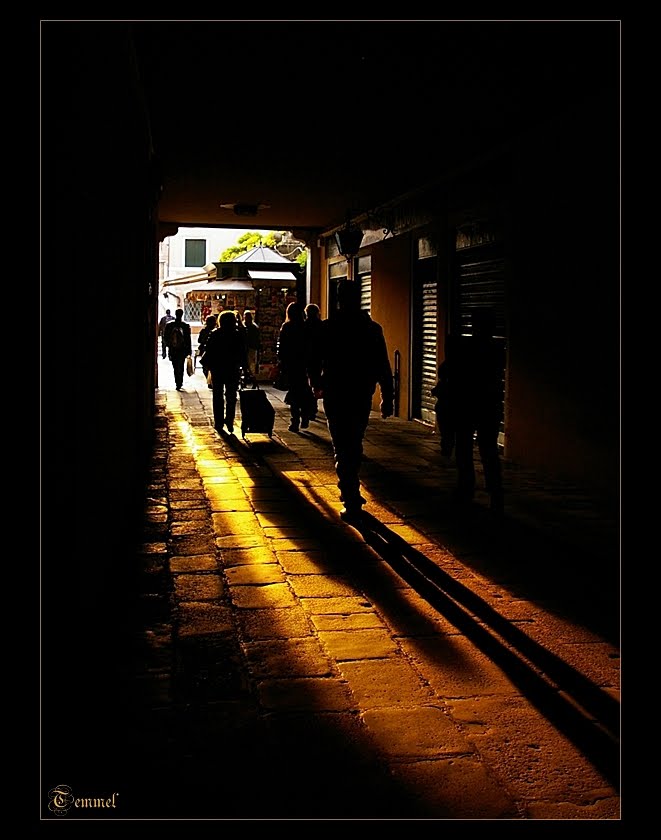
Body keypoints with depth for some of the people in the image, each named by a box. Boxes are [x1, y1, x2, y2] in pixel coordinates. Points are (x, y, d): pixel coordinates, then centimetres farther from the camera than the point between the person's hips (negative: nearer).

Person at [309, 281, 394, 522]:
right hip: (362, 396, 2)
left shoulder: (327, 327, -5)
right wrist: (387, 398, 2)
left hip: (335, 396, -2)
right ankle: (351, 492, 31)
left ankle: (352, 503, -3)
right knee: (355, 445, 19)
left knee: (342, 448, 1)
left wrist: (317, 386, 21)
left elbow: (314, 362, 2)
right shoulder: (373, 329, -2)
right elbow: (383, 368, -4)